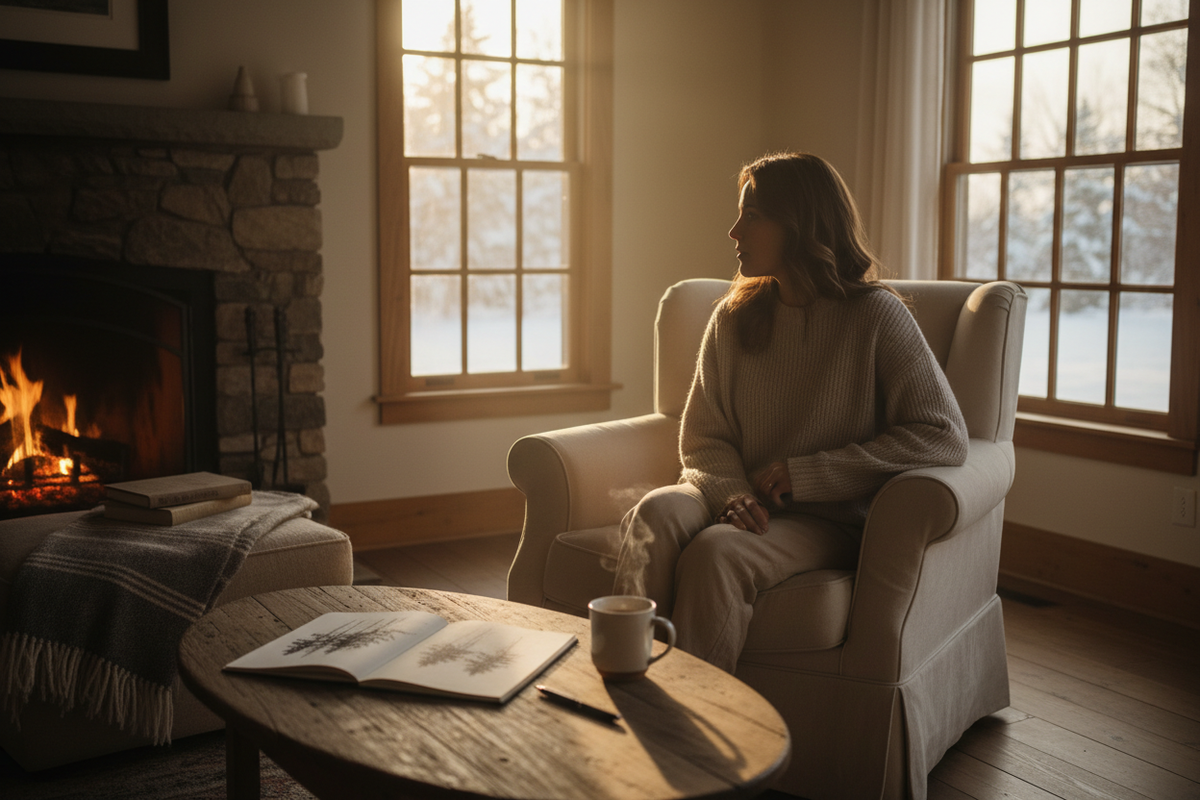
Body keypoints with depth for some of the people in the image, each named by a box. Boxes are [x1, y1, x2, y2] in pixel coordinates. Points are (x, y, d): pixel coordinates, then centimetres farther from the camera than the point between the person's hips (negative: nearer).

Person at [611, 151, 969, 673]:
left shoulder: (876, 316, -3)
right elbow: (703, 437, 10)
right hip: (743, 505, 4)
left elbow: (945, 437, -10)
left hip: (828, 520, -4)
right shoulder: (734, 317, 11)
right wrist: (732, 494, -15)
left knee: (715, 551, -34)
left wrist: (804, 474, -12)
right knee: (656, 514, -30)